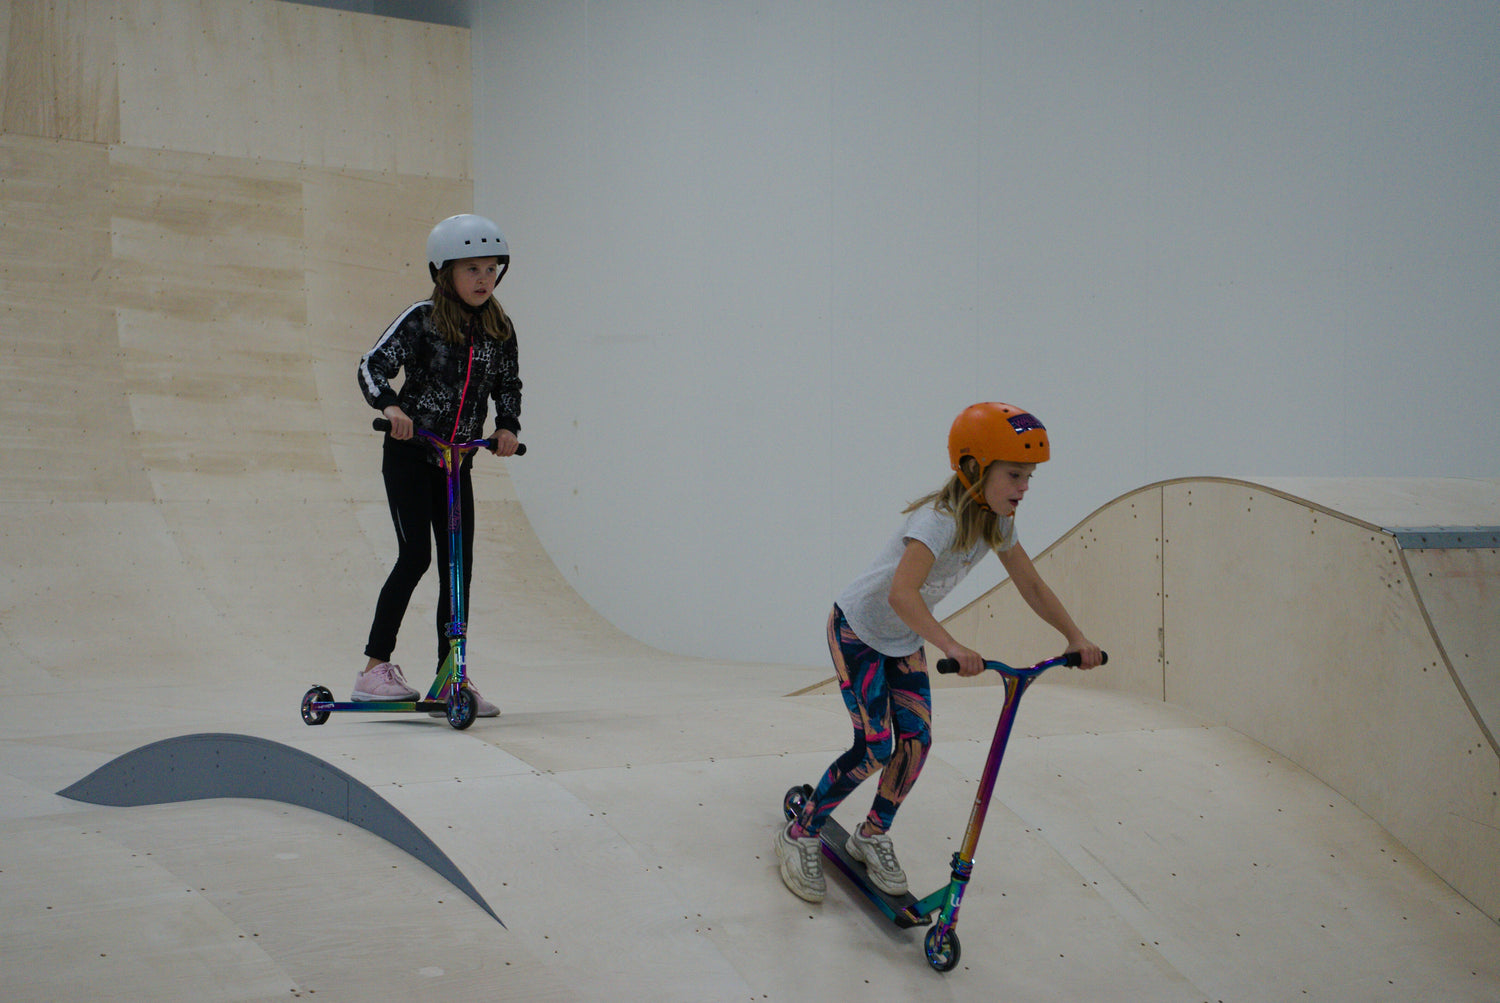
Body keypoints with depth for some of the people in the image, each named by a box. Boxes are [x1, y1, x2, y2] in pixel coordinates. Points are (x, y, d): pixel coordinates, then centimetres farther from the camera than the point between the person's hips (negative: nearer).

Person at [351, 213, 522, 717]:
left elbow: (508, 384, 15)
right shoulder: (421, 319, -10)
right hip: (409, 454, -5)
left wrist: (507, 426, -3)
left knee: (458, 566, 2)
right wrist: (390, 406, -31)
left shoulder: (499, 330, 3)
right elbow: (373, 364, -13)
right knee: (415, 556, -12)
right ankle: (375, 666, -4)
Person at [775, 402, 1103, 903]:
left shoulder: (996, 522, -8)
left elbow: (1032, 586, 1)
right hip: (857, 630, -8)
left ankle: (872, 836, 19)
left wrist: (1075, 637, -9)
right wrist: (952, 647, -57)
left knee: (916, 739, -1)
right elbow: (901, 593, -47)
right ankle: (800, 834, 4)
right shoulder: (940, 519, -34)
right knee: (875, 746, -12)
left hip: (904, 640, 8)